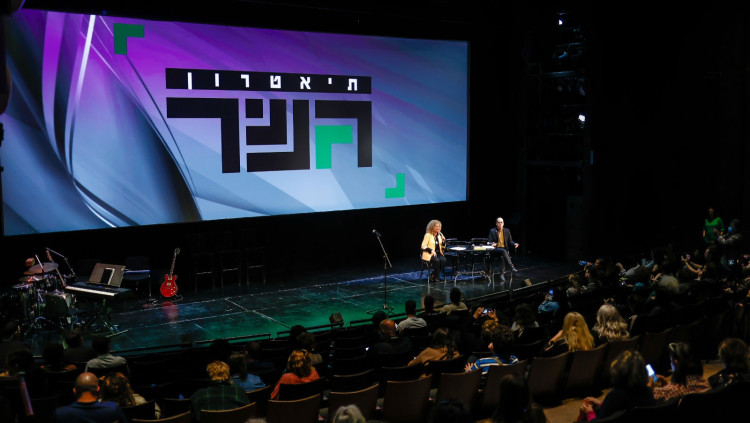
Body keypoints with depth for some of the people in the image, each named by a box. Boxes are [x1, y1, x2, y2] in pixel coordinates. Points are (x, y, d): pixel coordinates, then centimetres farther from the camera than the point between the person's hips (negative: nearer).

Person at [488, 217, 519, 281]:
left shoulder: (507, 231, 10)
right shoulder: (492, 231, 3)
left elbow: (510, 241, 11)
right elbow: (489, 241, -2)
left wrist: (514, 244, -11)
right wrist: (492, 244, -26)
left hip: (504, 249, 2)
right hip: (496, 249, -2)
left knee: (502, 257, -34)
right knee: (503, 251, -37)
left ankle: (502, 274, -34)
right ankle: (512, 267, -37)